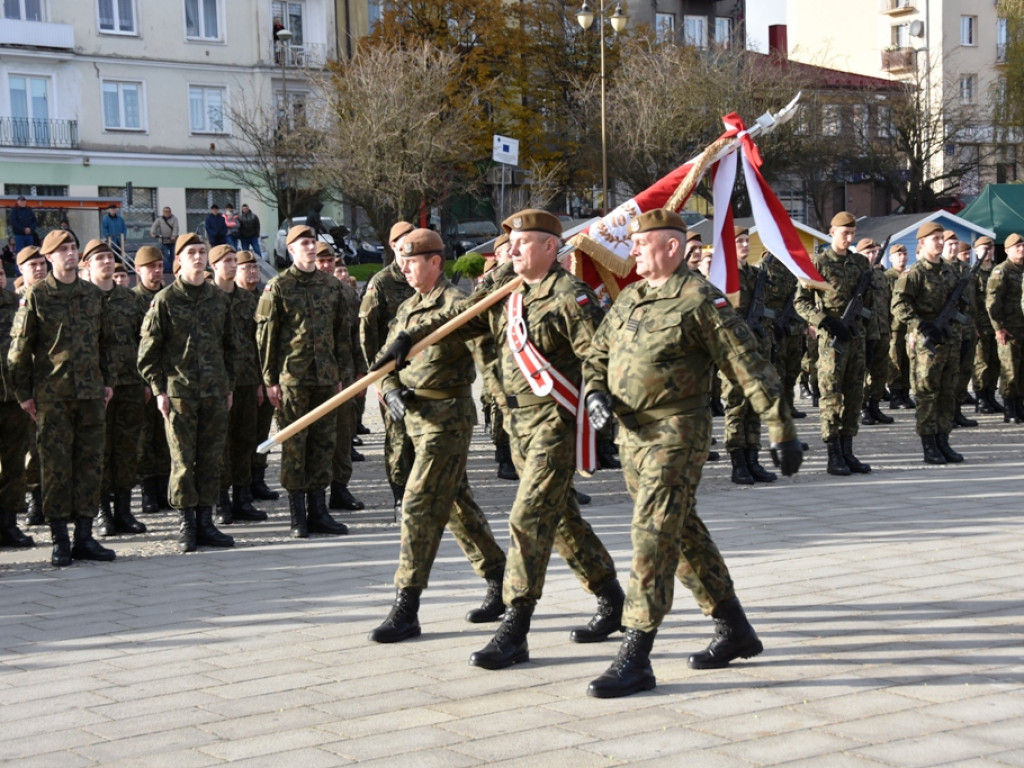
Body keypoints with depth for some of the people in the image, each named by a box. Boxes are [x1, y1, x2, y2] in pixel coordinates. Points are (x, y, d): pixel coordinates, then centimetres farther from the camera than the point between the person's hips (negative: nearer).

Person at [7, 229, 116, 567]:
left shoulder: (93, 294, 10)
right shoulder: (35, 296, -2)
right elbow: (19, 349, -1)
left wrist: (106, 381, 14)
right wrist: (24, 393, -3)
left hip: (90, 392, 4)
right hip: (52, 396, -4)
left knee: (91, 464, 5)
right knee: (56, 466, -1)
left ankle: (84, 537, 13)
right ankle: (60, 541, 6)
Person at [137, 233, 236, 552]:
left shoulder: (219, 298, 11)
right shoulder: (165, 299, -3)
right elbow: (148, 350, -3)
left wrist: (229, 386, 14)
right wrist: (159, 390, -9)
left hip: (215, 392, 4)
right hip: (179, 392, -4)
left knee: (211, 459, 6)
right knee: (183, 459, -2)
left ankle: (205, 522, 13)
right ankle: (185, 525, 5)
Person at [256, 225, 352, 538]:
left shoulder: (330, 285, 11)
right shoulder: (278, 287, -2)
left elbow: (342, 333, 15)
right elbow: (265, 336, -3)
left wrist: (342, 373, 10)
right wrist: (270, 380, -6)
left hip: (326, 377, 4)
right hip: (292, 378, -4)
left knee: (324, 443, 7)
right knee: (294, 444, -1)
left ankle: (318, 511, 15)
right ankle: (298, 516, 6)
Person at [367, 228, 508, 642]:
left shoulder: (456, 303, -11)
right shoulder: (407, 308, 15)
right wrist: (391, 391, -2)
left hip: (448, 416, -9)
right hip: (415, 416, 9)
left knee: (420, 504, -11)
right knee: (457, 503, 16)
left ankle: (406, 610, -7)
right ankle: (501, 584, 28)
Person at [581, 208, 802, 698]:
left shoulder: (699, 299, -12)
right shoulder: (628, 299, 12)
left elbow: (749, 367, -12)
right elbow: (597, 354, 20)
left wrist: (782, 432, -13)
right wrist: (596, 392, -3)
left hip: (675, 434, -8)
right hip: (631, 434, 9)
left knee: (654, 538, -10)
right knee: (685, 534, 16)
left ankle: (635, 660, -7)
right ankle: (735, 631, 29)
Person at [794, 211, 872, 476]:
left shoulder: (860, 262, 12)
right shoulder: (819, 263, -4)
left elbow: (869, 297, 22)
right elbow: (800, 302, -6)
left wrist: (863, 316, 6)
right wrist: (827, 322, -16)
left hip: (857, 335, 6)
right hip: (832, 337, -6)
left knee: (854, 395, 7)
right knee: (832, 395, -4)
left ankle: (847, 452, 14)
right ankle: (834, 457, -1)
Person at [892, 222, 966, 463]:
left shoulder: (949, 271, 14)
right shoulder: (914, 273, -8)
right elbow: (899, 304, -17)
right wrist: (922, 326, -23)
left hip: (950, 340, 7)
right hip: (926, 343, -7)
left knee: (948, 393, 9)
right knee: (927, 393, -2)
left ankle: (943, 442, 16)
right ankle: (929, 447, 2)